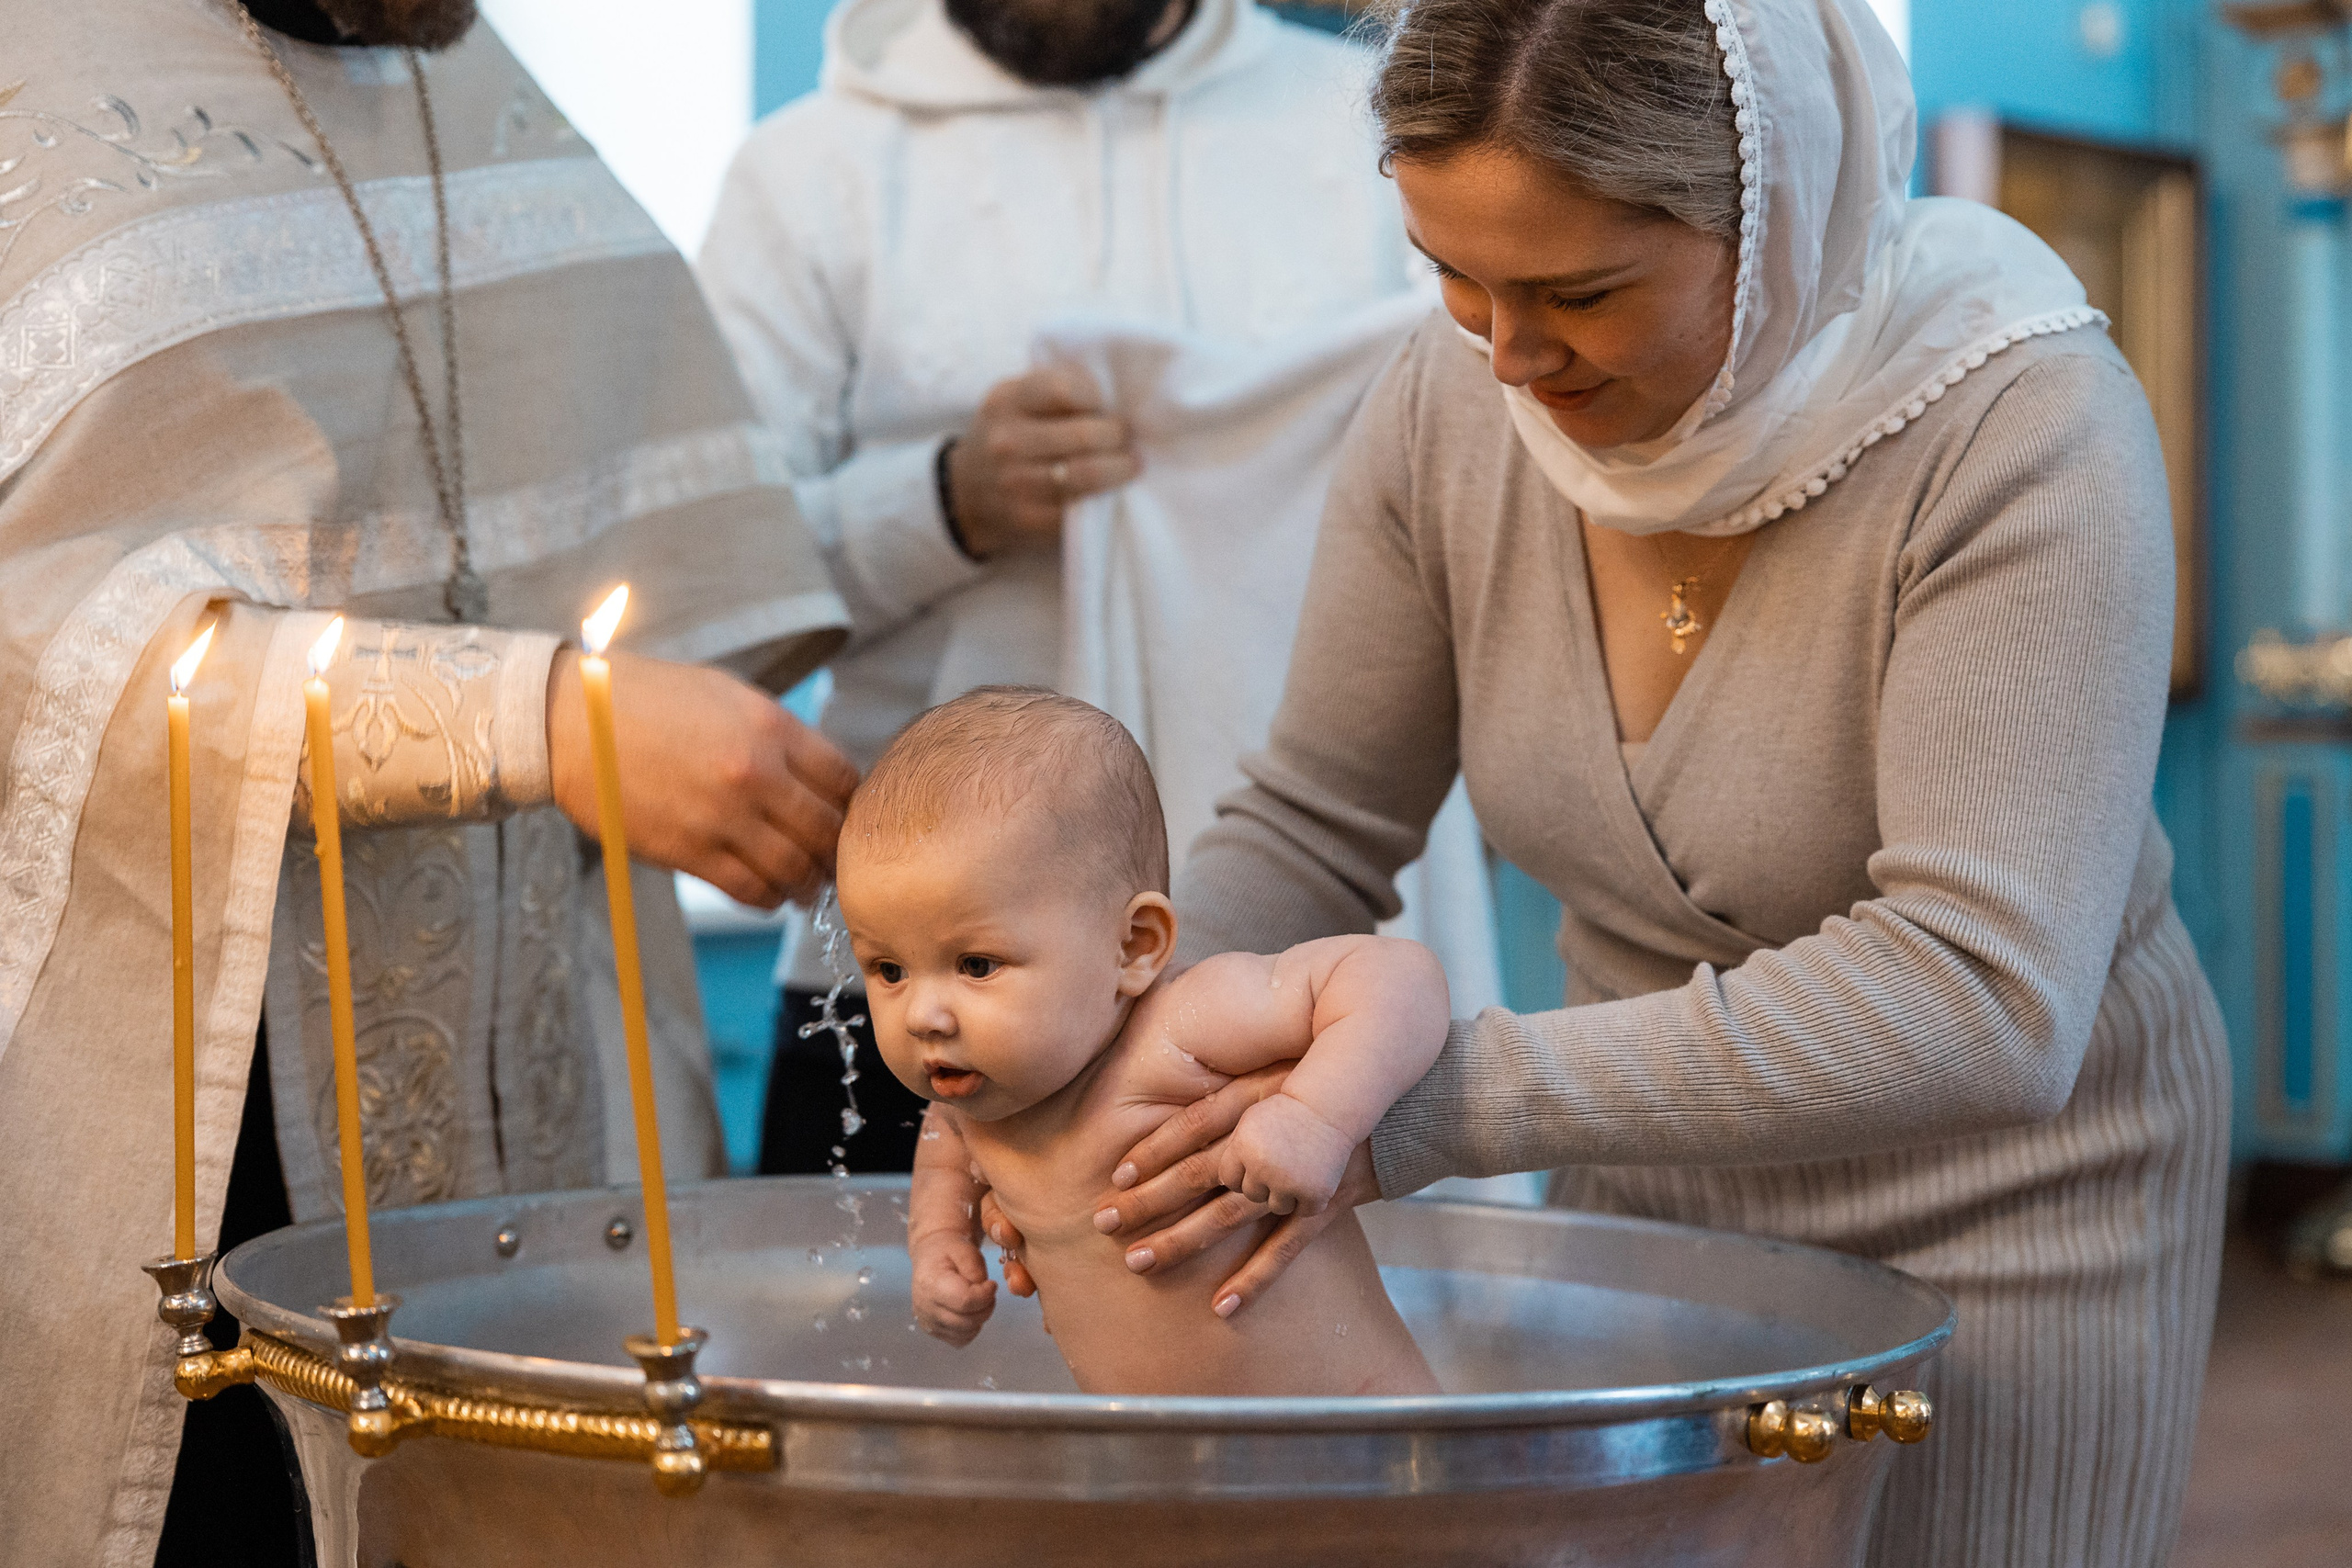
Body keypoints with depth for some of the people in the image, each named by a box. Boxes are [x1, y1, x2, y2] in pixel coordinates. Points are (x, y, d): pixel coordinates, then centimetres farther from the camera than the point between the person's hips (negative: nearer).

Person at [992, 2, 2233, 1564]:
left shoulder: (2025, 430, -29)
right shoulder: (1455, 406, -14)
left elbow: (1982, 998, -36)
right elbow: (1314, 828, -2)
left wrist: (1448, 1097, -40)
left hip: (2003, 1190, -4)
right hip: (1653, 1170, 4)